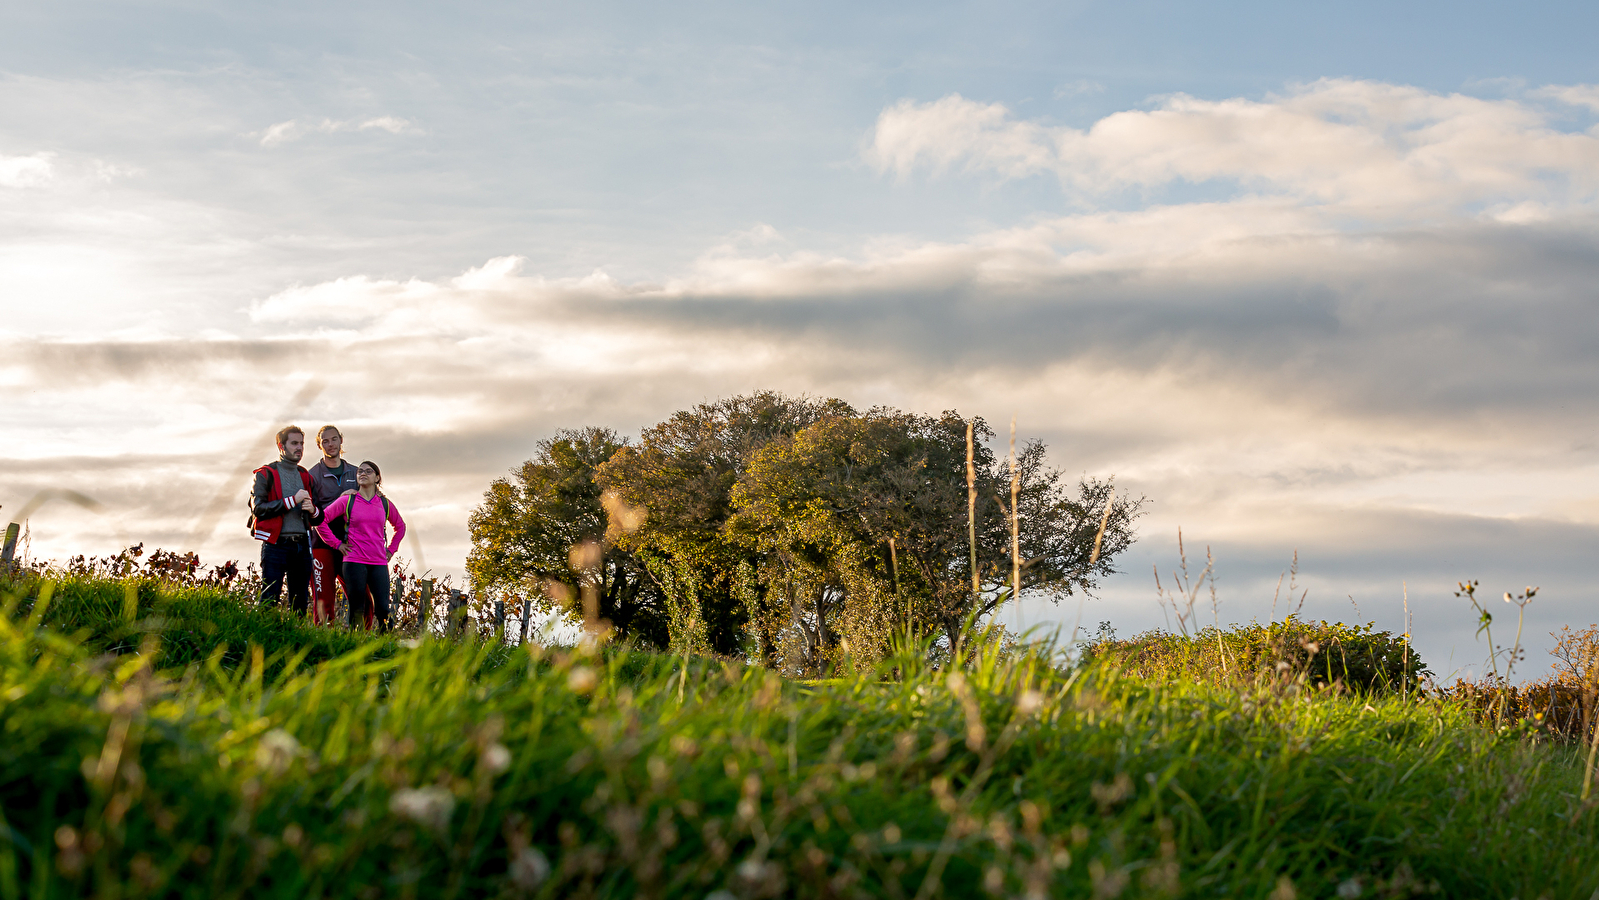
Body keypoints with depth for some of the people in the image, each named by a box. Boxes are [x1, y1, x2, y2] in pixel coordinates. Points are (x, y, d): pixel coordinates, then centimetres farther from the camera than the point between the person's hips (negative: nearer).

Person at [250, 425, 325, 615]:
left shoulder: (306, 477, 19)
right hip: (276, 544, -5)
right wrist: (292, 501, -15)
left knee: (300, 603, 4)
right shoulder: (266, 474, 3)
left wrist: (313, 510, -4)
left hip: (302, 546, 5)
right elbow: (258, 508, -11)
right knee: (269, 600, -10)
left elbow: (318, 519, 20)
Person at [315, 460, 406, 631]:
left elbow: (400, 526, 28)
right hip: (354, 562, -2)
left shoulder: (385, 504, 11)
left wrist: (391, 549, 17)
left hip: (379, 563, 2)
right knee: (357, 610, -2)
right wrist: (337, 544, 1)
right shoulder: (347, 501, 2)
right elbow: (321, 520, 4)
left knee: (383, 610, -6)